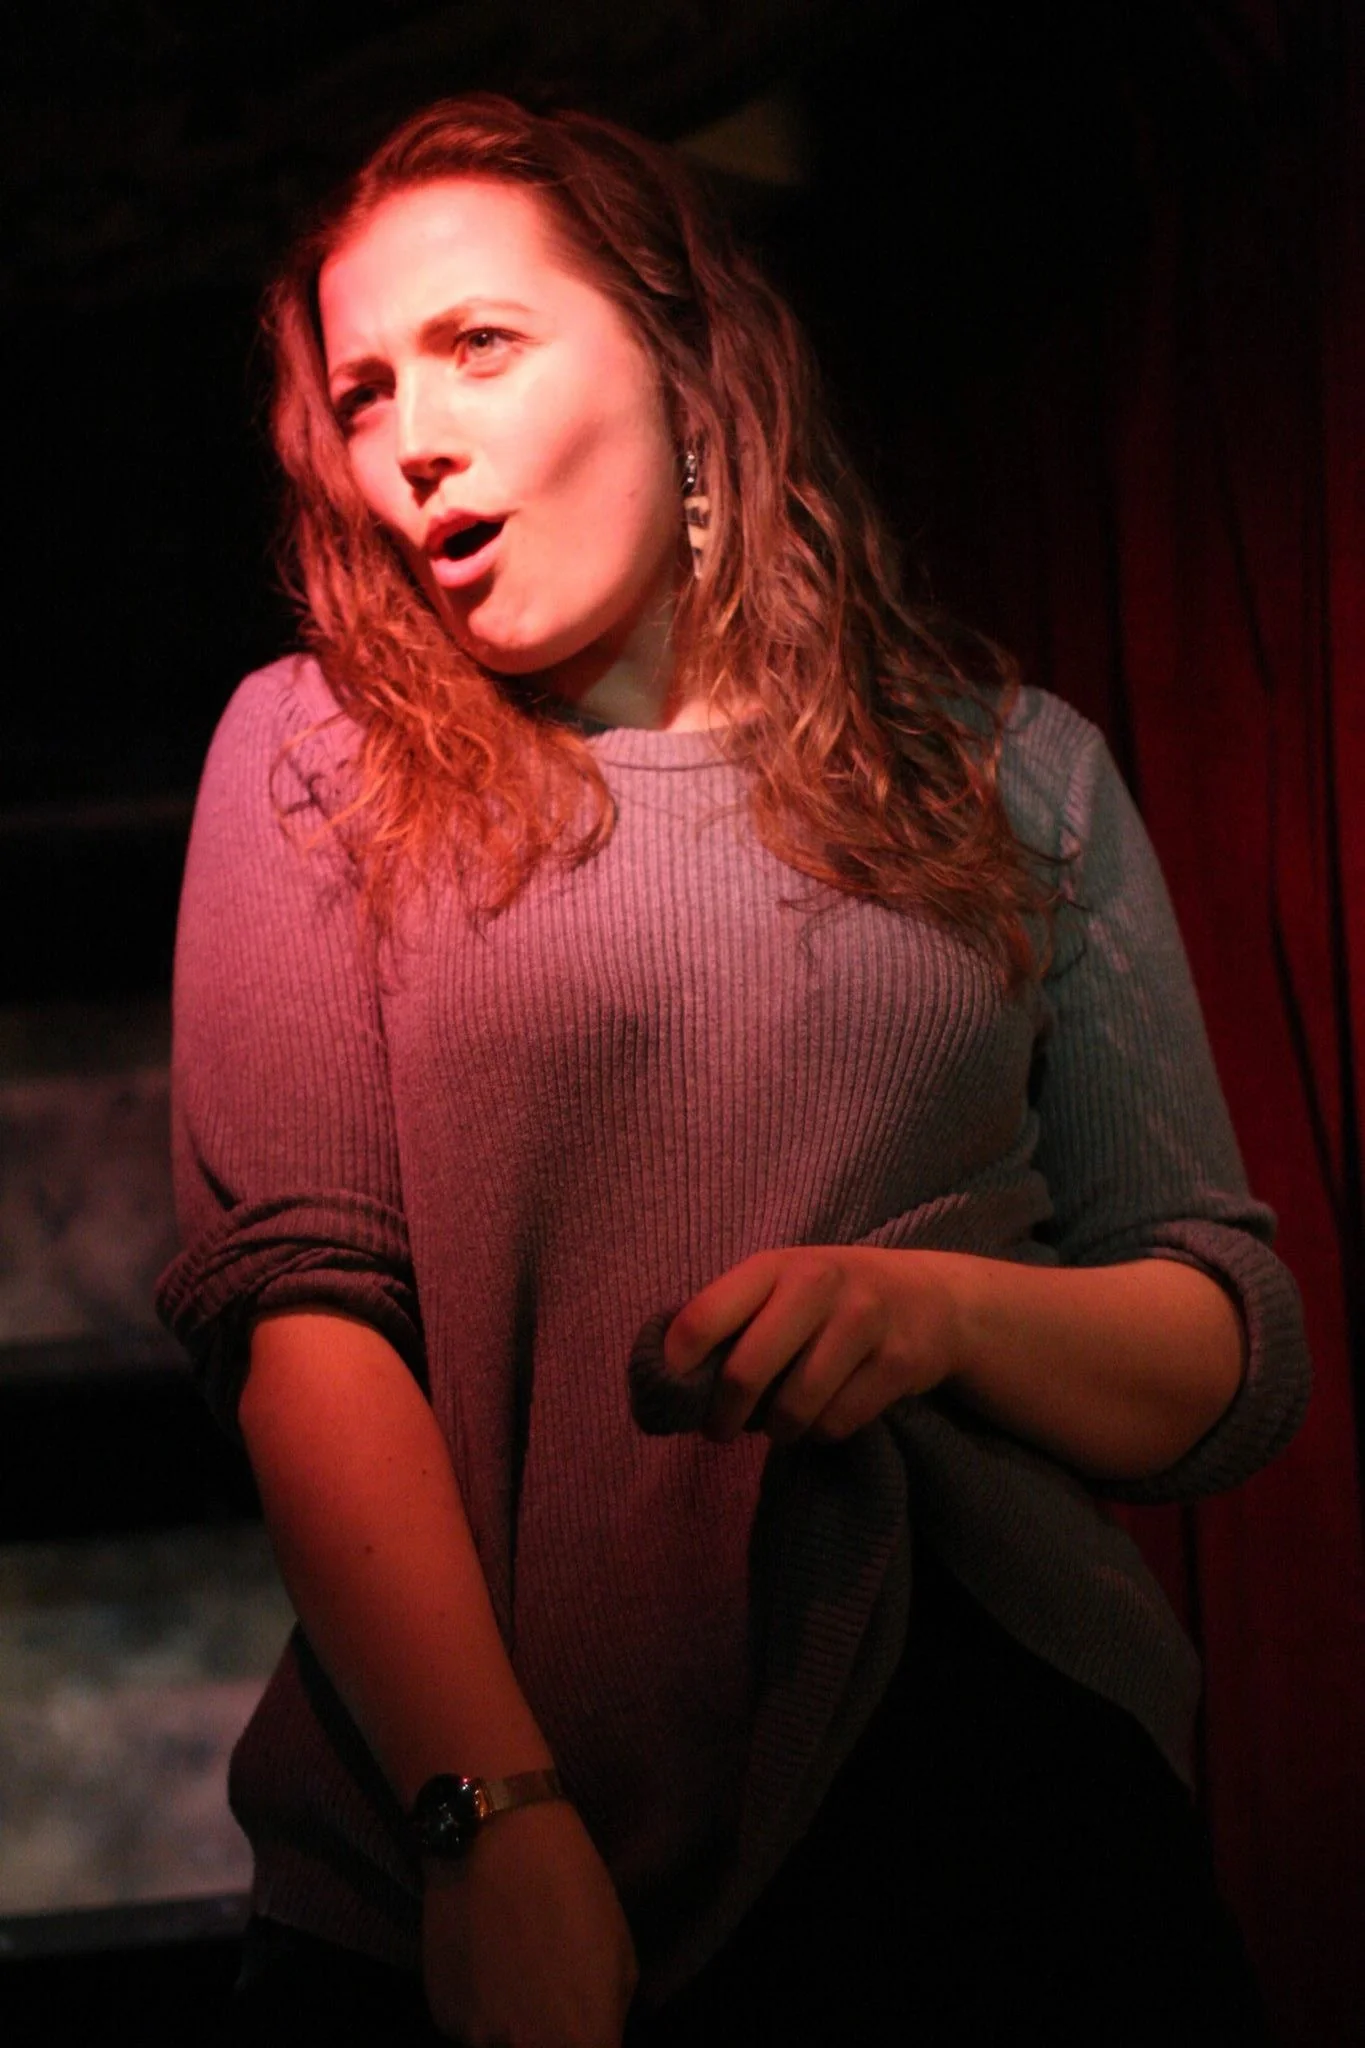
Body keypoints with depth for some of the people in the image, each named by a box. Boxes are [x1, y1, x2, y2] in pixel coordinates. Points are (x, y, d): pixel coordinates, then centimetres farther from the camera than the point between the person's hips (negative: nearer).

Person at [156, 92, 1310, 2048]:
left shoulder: (1016, 775, 9)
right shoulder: (313, 753, 5)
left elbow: (1241, 1350, 8)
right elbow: (297, 1298, -7)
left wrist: (951, 1309, -13)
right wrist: (494, 1811, -19)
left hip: (996, 1797, 1)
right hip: (459, 1855, -1)